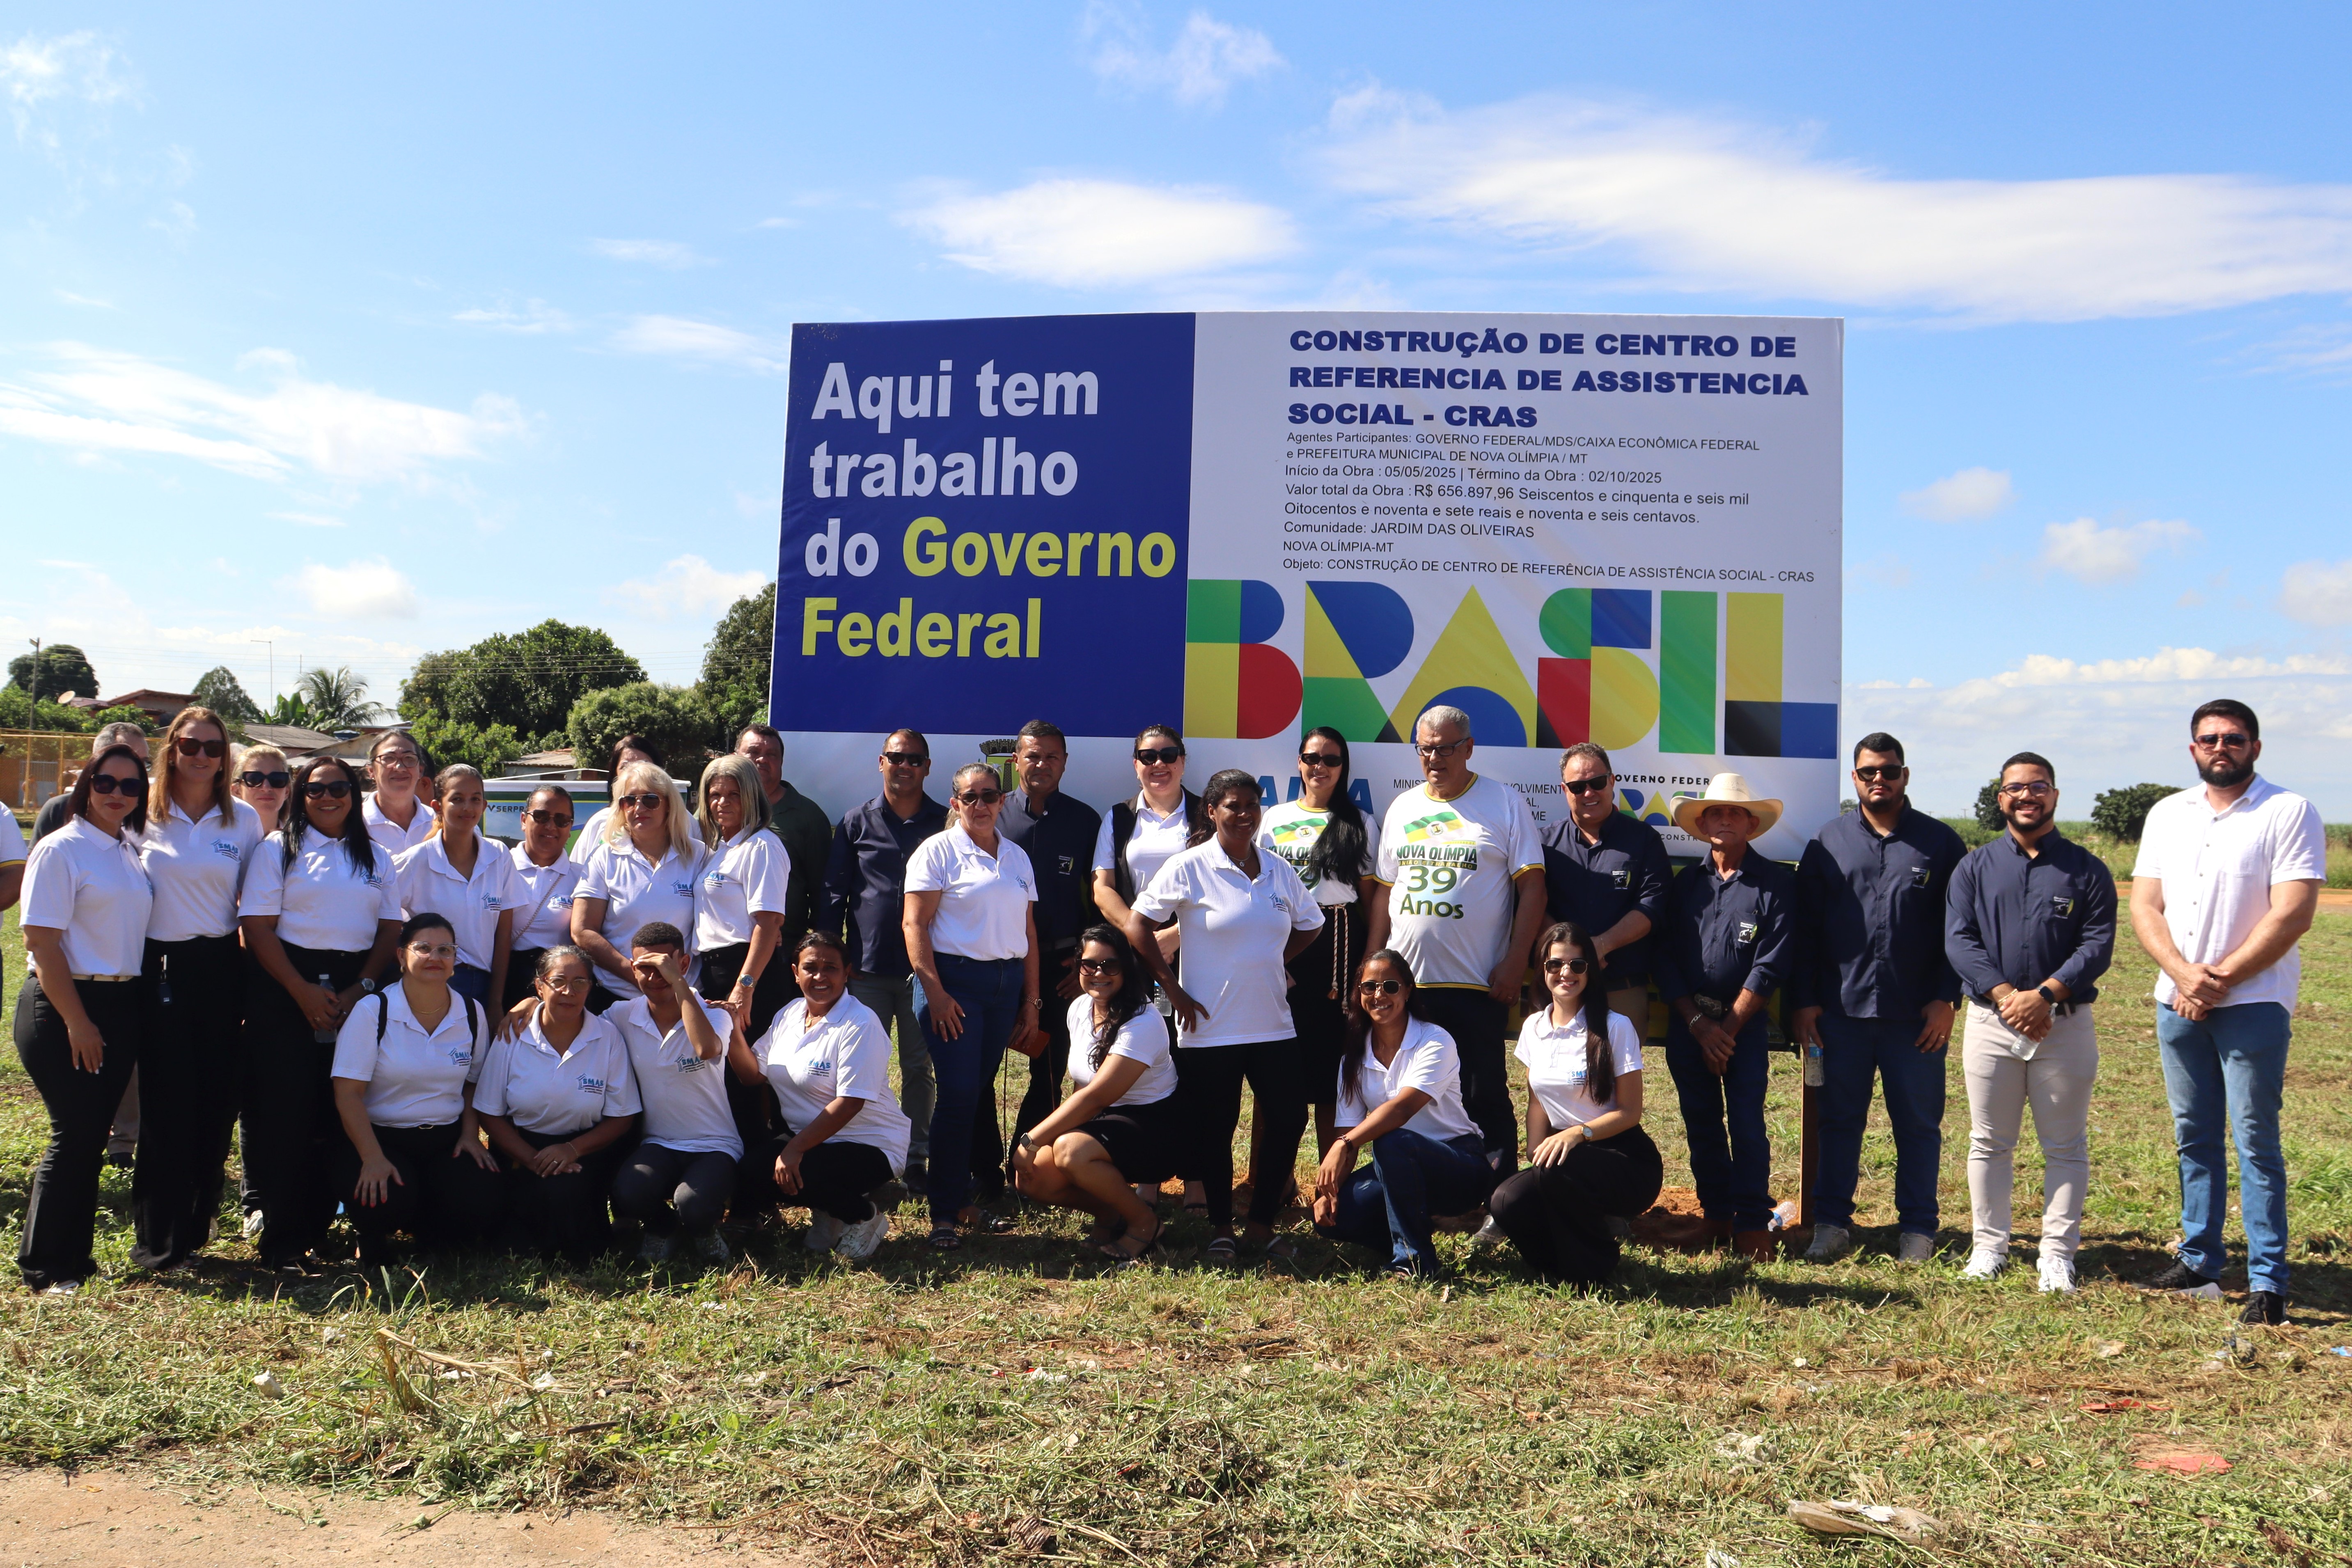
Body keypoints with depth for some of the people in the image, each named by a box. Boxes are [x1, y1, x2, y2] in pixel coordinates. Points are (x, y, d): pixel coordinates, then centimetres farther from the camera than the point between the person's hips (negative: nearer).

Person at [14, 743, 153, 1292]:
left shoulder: (132, 851, 10)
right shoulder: (61, 850, -10)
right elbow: (42, 942, -14)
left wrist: (132, 1012, 11)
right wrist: (77, 1021, -16)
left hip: (121, 1004, 7)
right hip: (64, 1006, -6)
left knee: (93, 1136, 11)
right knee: (74, 1135, -4)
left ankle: (75, 1255, 21)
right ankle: (42, 1266, 9)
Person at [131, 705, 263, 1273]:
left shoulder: (244, 820, 5)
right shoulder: (143, 812, 0)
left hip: (221, 969, 2)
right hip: (160, 968, -2)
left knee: (216, 1103, 4)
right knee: (168, 1104, -1)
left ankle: (194, 1227, 20)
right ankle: (158, 1239, 11)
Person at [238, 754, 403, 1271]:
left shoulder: (375, 857, 14)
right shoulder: (278, 849, 3)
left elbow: (391, 929, 9)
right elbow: (256, 926, -6)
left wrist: (361, 989, -5)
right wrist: (303, 991, -14)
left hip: (356, 992, 3)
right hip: (286, 989, -3)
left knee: (339, 1114, 2)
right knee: (283, 1113, -4)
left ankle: (316, 1228, 12)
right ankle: (280, 1238, 3)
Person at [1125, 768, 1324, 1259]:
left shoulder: (1278, 870, 7)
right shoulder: (1188, 868, -7)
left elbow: (1309, 924, 22)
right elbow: (1137, 923, -7)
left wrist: (1274, 964, 8)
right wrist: (1171, 986, -8)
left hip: (1273, 1025, 4)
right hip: (1210, 1029, -4)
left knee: (1289, 1118, 3)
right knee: (1215, 1130, 6)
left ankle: (1263, 1223, 19)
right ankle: (1222, 1227, 22)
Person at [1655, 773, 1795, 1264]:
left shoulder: (1775, 883, -3)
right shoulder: (1686, 881, 7)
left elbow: (1769, 967, -7)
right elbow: (1664, 955, 3)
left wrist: (1728, 1028, -8)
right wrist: (1698, 1024, -5)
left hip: (1744, 1020, -3)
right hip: (1688, 1019, 3)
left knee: (1746, 1121, -7)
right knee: (1701, 1123, 8)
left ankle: (1753, 1224, 2)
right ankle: (1716, 1215, 19)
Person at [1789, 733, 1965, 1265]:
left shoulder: (1939, 843, 5)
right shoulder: (1828, 843, 8)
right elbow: (1804, 929, 7)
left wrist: (1946, 999, -4)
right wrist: (1802, 1000, 2)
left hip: (1917, 1015, -1)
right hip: (1841, 1008, 1)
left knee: (1919, 1122, 7)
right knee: (1838, 1120, 7)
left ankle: (1917, 1228, 18)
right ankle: (1832, 1222, 17)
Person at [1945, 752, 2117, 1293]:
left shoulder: (2087, 870, 4)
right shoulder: (1975, 868, 7)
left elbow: (2098, 946, -5)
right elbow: (1958, 940, -3)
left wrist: (2044, 995, -18)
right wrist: (2005, 996, -16)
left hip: (2065, 1022, -1)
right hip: (1991, 1020, 1)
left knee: (2065, 1146, 5)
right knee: (1989, 1142, 8)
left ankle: (2058, 1255, 14)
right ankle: (1990, 1246, 18)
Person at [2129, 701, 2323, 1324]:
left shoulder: (2289, 813, -6)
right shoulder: (2167, 815, 10)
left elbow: (2293, 914, -13)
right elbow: (2144, 906, 6)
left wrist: (2219, 981, -14)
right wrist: (2183, 974, -11)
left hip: (2253, 1000, -5)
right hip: (2177, 1002, 5)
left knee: (2256, 1143, -4)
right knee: (2194, 1138, 12)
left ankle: (2268, 1283, 2)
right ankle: (2199, 1264, 23)